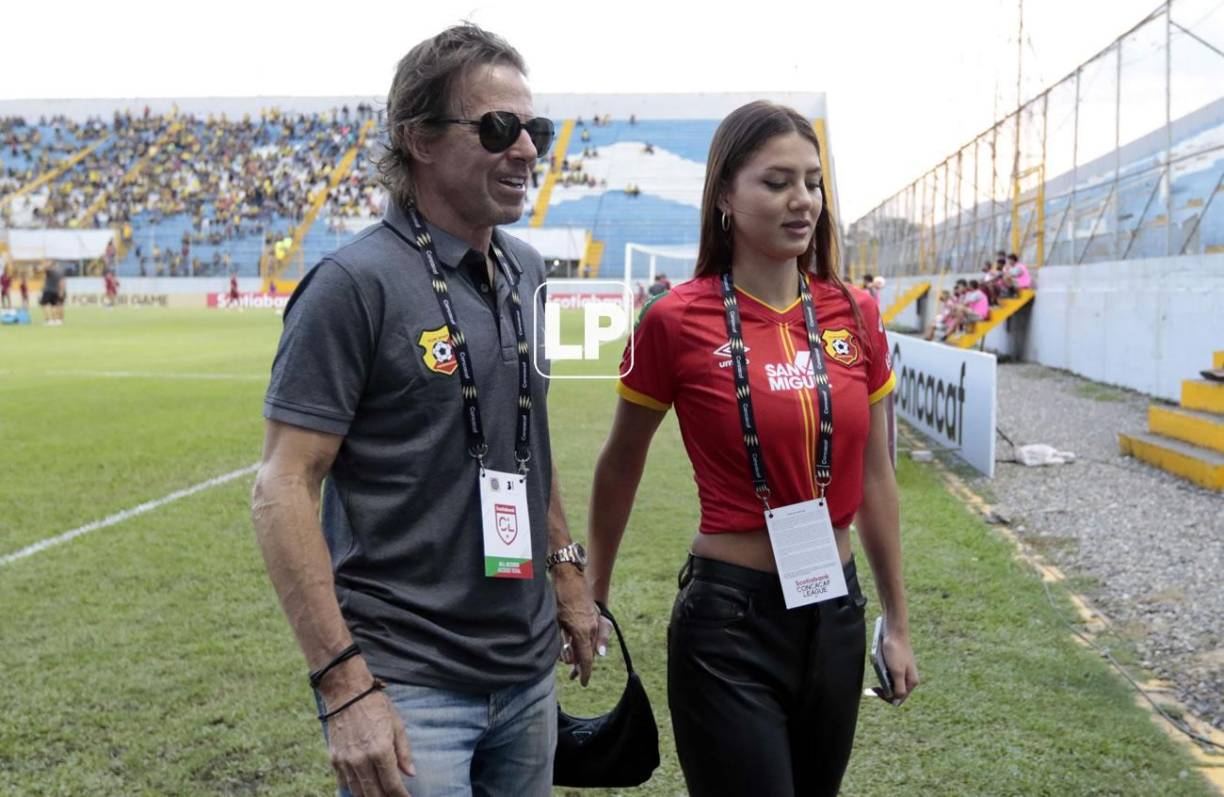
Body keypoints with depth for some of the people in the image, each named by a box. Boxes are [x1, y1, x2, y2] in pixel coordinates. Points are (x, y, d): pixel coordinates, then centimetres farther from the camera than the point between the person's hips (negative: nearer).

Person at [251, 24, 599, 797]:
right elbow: (282, 491, -16)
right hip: (407, 686, -7)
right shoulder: (357, 282, -14)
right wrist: (344, 686, -20)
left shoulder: (524, 270, 7)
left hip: (528, 669, 7)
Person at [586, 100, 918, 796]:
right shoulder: (677, 321, -11)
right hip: (729, 617, -5)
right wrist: (594, 595, 12)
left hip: (836, 611, 5)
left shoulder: (855, 314, 0)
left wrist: (899, 624, 13)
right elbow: (620, 465, 3)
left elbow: (874, 479, 9)